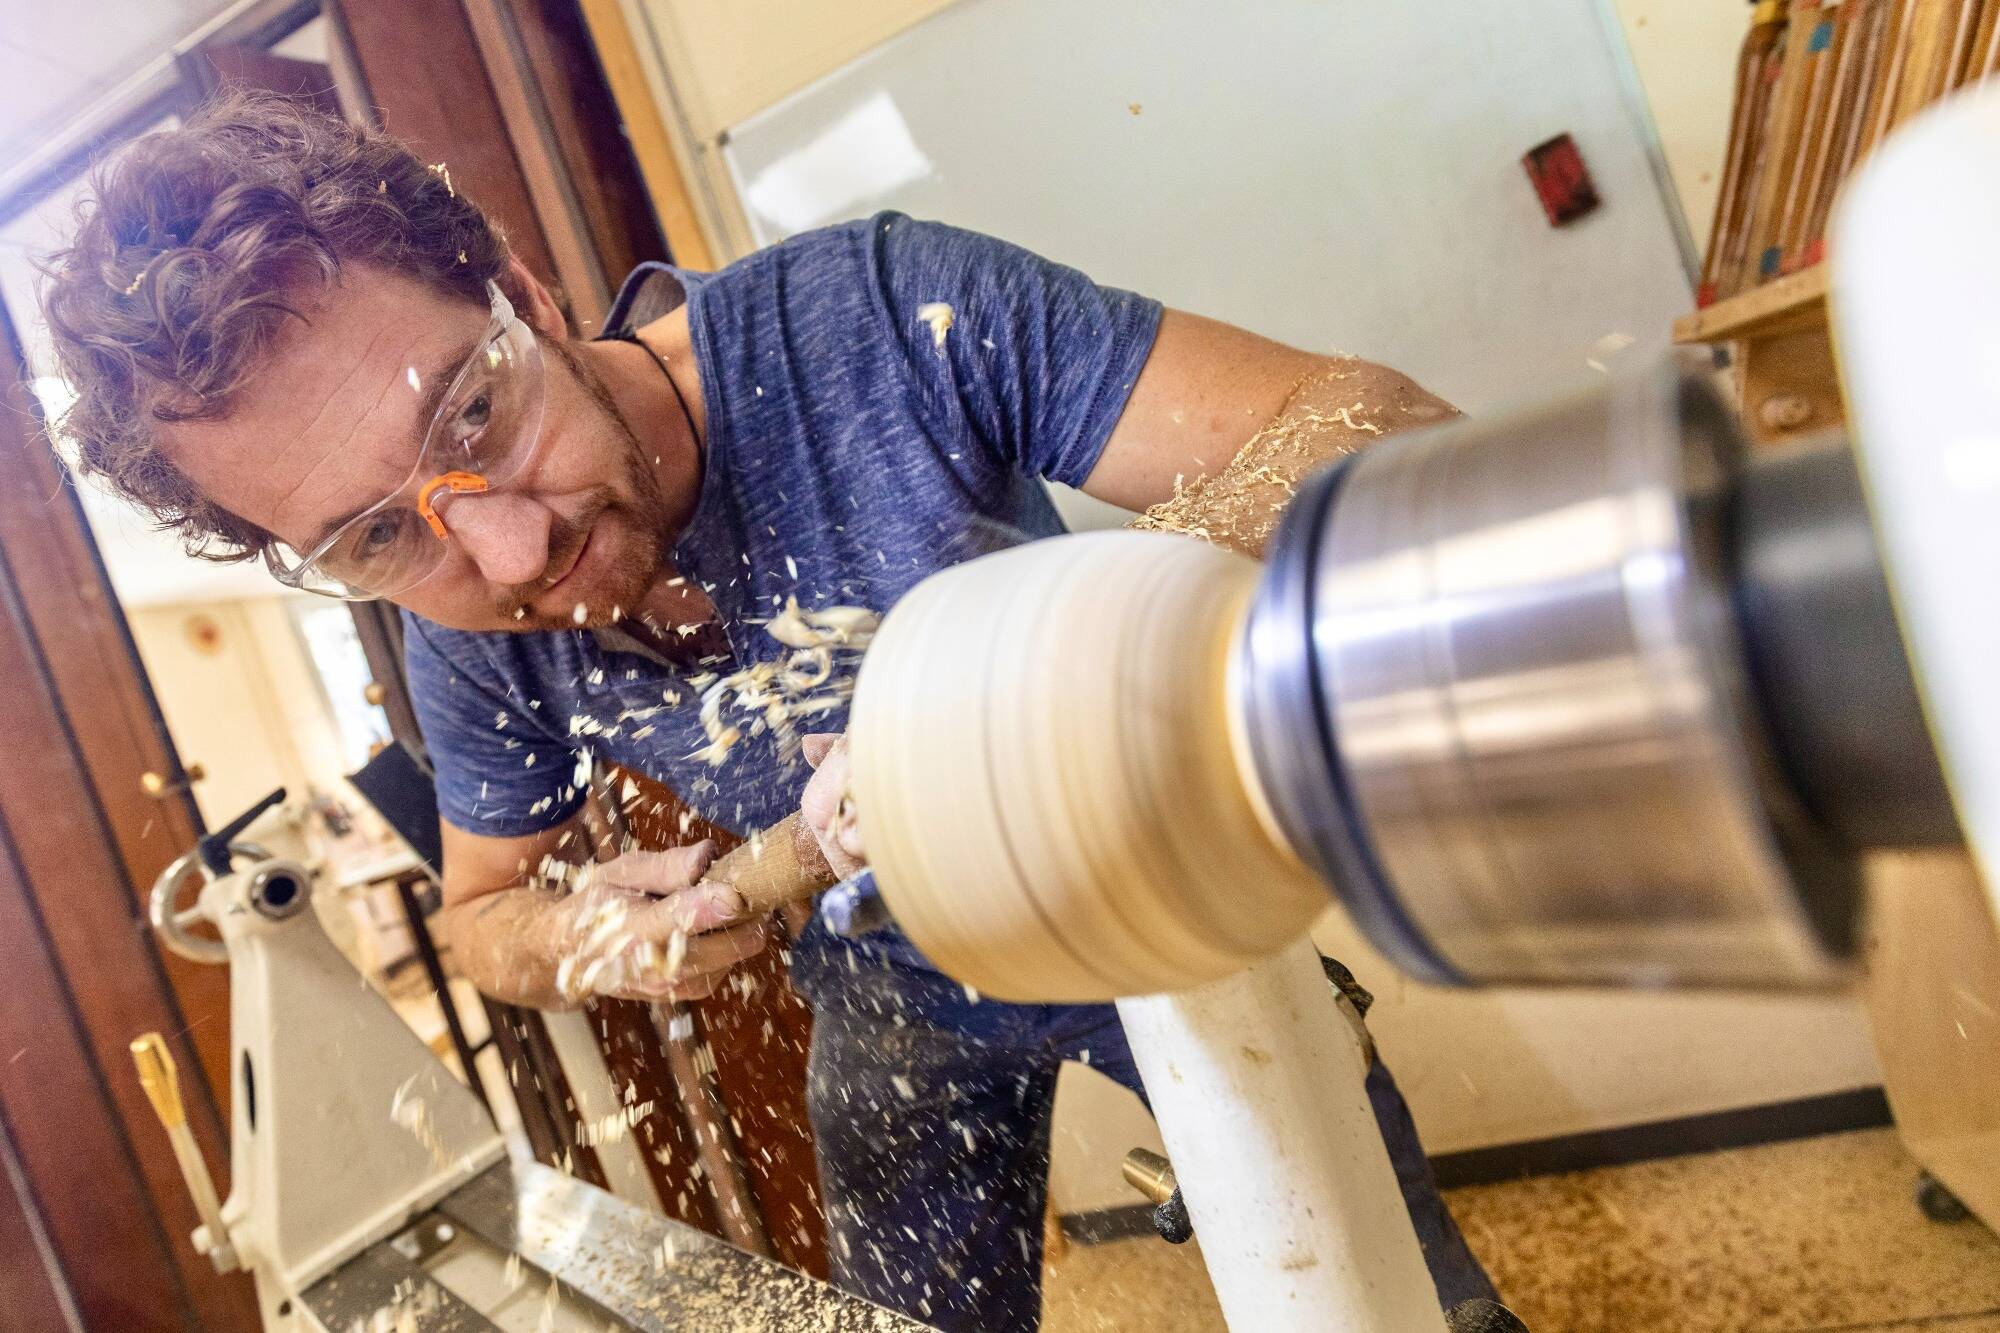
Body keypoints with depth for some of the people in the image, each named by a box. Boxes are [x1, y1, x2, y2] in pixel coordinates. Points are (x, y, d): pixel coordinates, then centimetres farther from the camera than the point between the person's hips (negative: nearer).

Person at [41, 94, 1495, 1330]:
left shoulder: (870, 316, -32)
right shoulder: (470, 643, -18)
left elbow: (1376, 423, -34)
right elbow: (485, 911, 1)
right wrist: (579, 939, -22)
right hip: (900, 1015, 2)